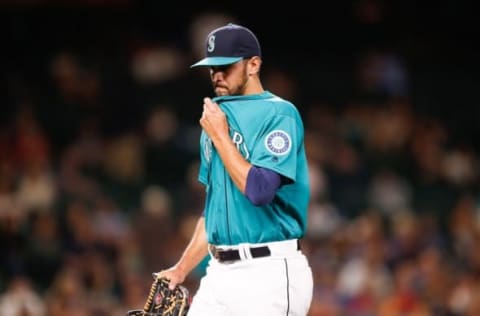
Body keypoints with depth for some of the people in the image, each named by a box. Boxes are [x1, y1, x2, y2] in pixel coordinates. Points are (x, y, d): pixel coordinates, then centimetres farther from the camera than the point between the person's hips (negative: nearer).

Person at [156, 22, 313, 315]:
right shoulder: (217, 117, 16)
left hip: (268, 273, -8)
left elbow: (259, 190, -21)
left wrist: (219, 136, -11)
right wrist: (182, 268, 18)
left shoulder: (279, 114, -9)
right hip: (220, 273, 8)